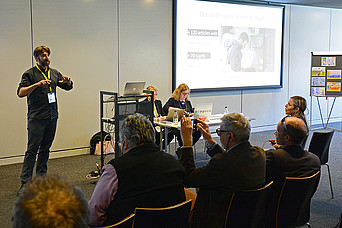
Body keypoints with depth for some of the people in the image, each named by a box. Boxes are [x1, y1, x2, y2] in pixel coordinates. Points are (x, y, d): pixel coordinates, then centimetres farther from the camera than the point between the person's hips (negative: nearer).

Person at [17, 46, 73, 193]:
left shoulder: (54, 73, 15)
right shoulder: (30, 74, -1)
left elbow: (68, 87, 24)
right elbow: (20, 93, -10)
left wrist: (68, 81, 0)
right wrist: (37, 84, -23)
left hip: (52, 117, 5)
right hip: (36, 118, -5)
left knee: (45, 148, 11)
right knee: (32, 149, -7)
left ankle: (42, 177, 21)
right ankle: (25, 182, -5)